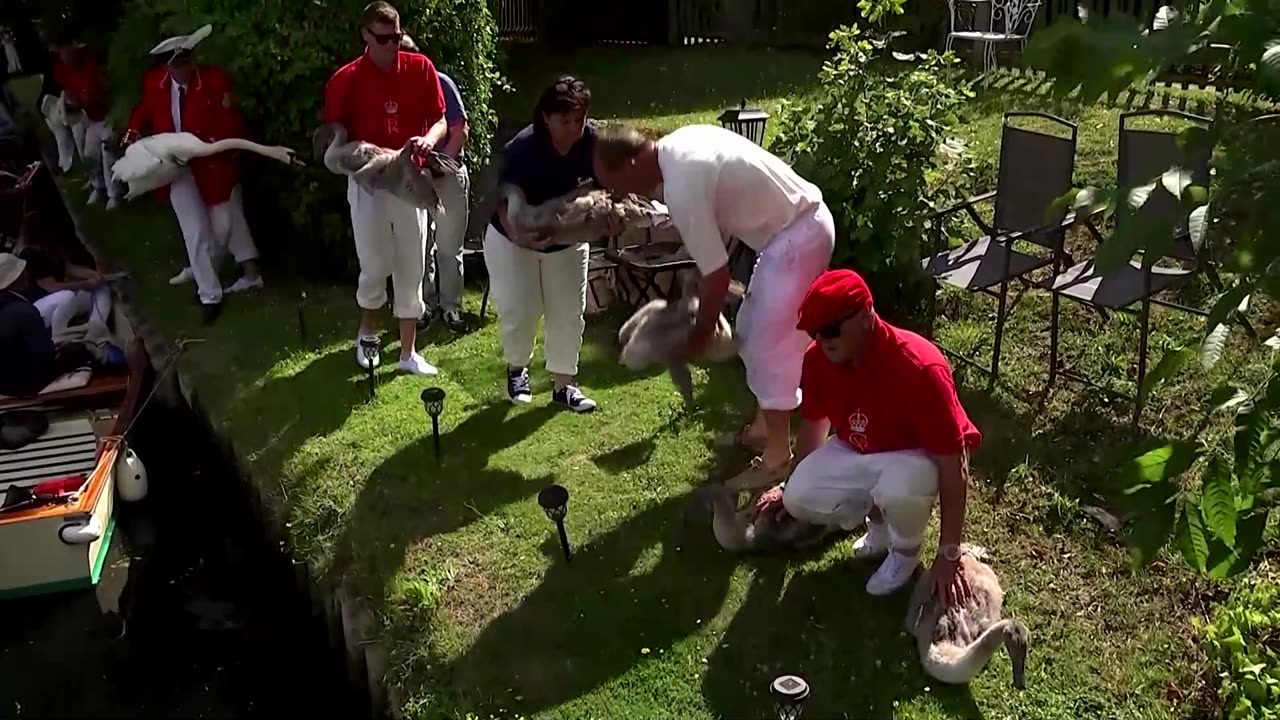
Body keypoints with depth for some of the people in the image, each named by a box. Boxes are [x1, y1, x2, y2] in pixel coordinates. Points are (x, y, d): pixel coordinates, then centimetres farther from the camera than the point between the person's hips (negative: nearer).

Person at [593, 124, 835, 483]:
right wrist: (699, 290, 15)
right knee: (753, 331, 18)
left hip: (799, 236, -10)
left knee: (771, 345, -5)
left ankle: (777, 458, 7)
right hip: (799, 222, 10)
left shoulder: (682, 190, -25)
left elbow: (718, 276, -19)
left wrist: (699, 334, -5)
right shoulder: (676, 145, 3)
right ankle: (763, 426, 32)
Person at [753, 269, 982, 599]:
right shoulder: (818, 358, -17)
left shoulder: (919, 369, -35)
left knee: (897, 489, -39)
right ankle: (879, 521, 13)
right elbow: (813, 424, 4)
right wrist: (789, 485, 17)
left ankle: (907, 549, -2)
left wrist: (949, 556, -28)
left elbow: (954, 467, -30)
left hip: (919, 455, -5)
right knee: (799, 499, -16)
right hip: (857, 451, 5)